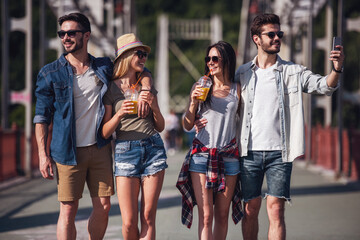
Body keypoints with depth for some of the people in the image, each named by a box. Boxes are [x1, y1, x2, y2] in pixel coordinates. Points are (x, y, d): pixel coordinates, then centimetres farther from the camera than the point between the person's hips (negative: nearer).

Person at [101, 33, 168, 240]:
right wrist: (119, 114, -18)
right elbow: (105, 133, -1)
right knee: (129, 223, -6)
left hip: (154, 149, 3)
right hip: (125, 151, -3)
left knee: (148, 219, -2)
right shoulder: (111, 89, 1)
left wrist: (154, 106, -1)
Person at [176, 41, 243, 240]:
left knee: (222, 214, 4)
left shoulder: (236, 89, 7)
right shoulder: (199, 87, 6)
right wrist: (193, 103, -7)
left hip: (228, 156, 1)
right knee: (205, 215, -7)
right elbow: (187, 126, 8)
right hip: (201, 154, -1)